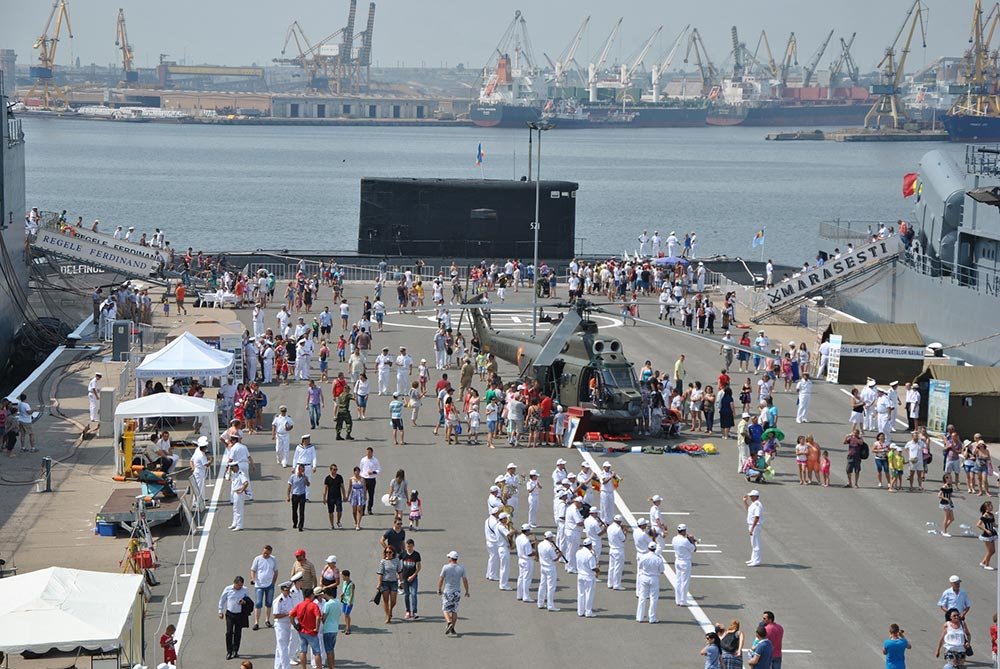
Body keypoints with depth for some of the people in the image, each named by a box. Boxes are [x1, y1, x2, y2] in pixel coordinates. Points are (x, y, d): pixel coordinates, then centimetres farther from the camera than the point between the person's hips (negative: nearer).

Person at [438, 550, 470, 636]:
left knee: (445, 609, 6)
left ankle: (449, 622, -18)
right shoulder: (461, 568, -2)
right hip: (457, 592, 2)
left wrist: (439, 589, 8)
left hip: (447, 591, -2)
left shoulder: (445, 567, -8)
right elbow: (465, 580, -2)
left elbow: (441, 579, -4)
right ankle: (452, 628, 10)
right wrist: (467, 591, 8)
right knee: (454, 610, 11)